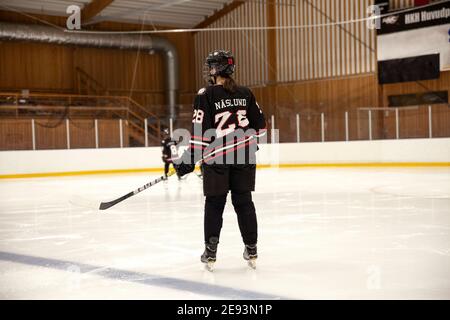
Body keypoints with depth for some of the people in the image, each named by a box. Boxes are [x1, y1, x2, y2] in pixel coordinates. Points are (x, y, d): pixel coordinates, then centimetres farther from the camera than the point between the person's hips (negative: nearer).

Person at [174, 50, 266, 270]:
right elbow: (260, 125, 10)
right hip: (244, 156, 4)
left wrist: (189, 160, -9)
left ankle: (210, 252, 9)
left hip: (216, 157, -3)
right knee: (244, 202, 10)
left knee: (214, 204, 6)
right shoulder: (245, 93, 5)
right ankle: (251, 250, 13)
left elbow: (200, 132, -14)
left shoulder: (206, 95, -9)